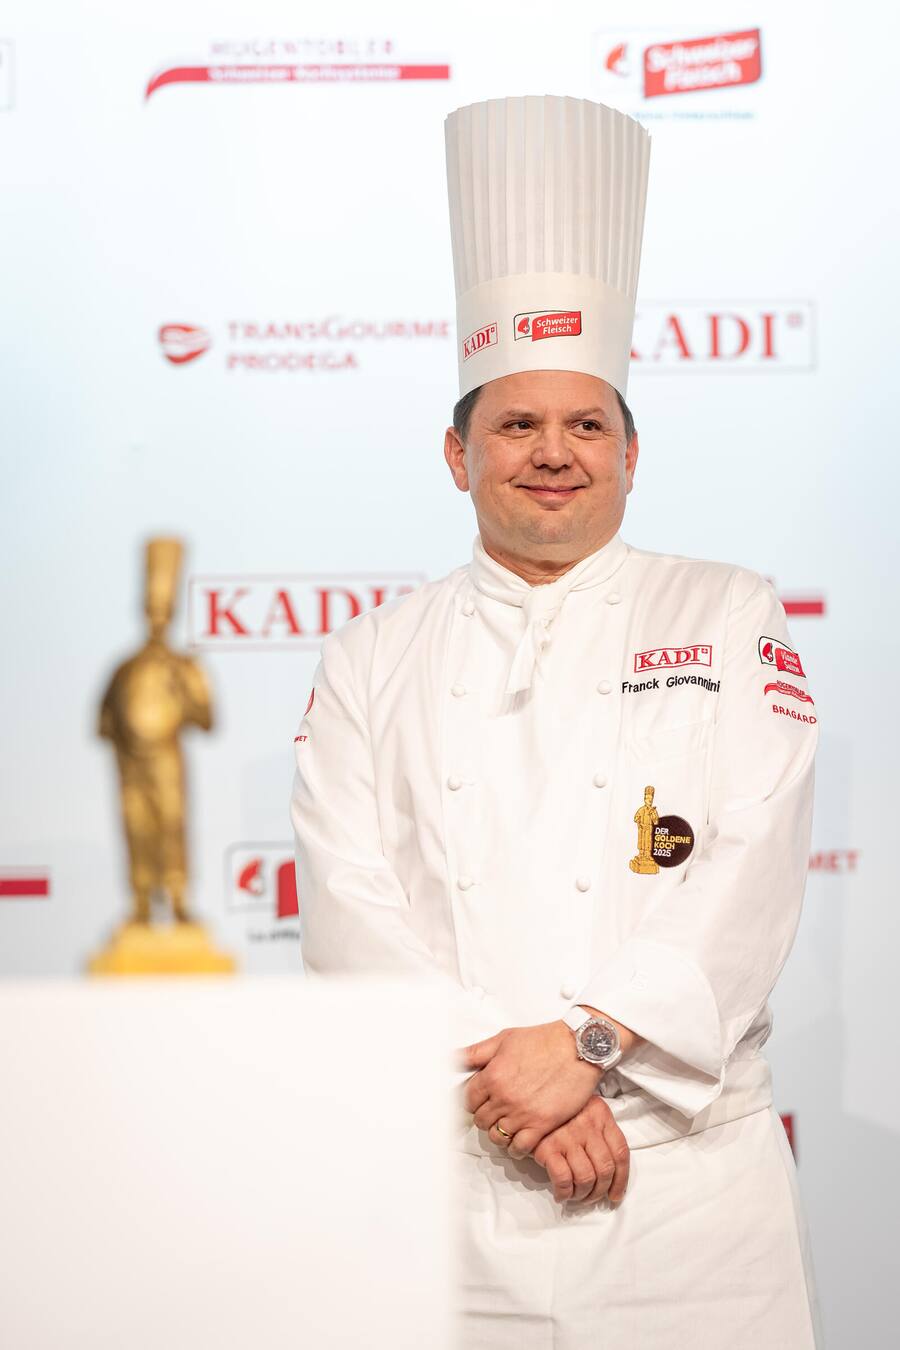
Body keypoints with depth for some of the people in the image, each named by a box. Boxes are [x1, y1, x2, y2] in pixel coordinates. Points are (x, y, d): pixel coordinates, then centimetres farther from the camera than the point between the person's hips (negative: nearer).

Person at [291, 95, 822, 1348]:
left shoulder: (730, 620, 6)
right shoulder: (374, 659, 9)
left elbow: (752, 869, -6)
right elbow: (350, 904, -1)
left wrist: (586, 1043, -17)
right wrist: (495, 1075, -14)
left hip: (689, 1186, -1)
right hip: (443, 1193, 1)